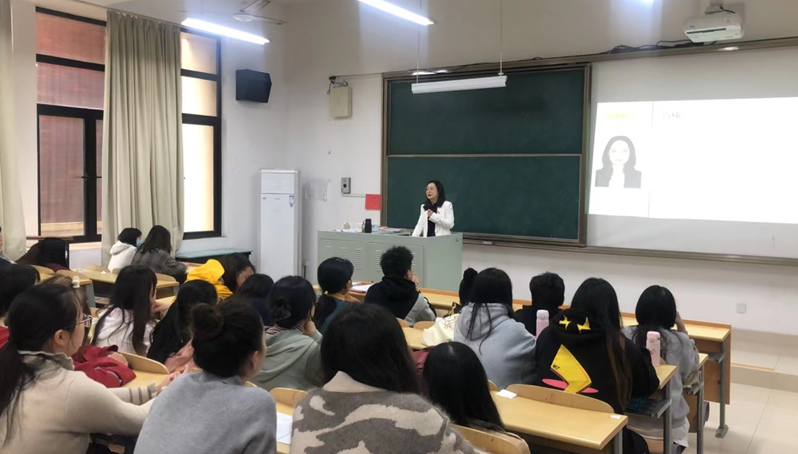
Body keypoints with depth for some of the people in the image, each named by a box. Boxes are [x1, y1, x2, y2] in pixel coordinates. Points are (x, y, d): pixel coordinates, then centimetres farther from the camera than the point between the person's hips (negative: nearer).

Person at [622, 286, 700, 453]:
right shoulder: (679, 341, -19)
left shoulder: (624, 335, -14)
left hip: (630, 418, 2)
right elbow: (693, 365, 5)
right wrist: (681, 325, 6)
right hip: (667, 423, -2)